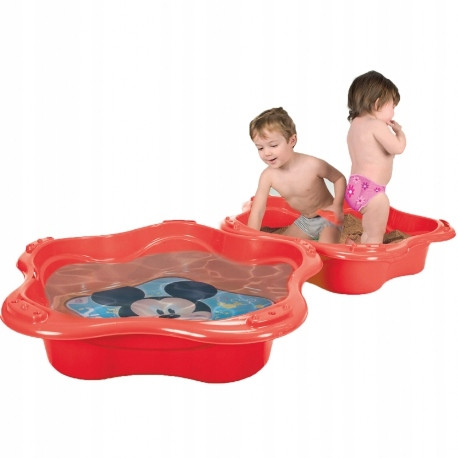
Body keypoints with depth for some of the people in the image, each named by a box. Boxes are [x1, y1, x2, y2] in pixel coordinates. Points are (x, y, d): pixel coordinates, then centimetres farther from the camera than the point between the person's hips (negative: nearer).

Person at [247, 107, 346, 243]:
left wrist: (337, 206, -19)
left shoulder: (313, 165, -27)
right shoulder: (268, 176, -17)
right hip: (304, 221, 6)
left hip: (327, 218, -6)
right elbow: (257, 213, -14)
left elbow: (339, 178, -7)